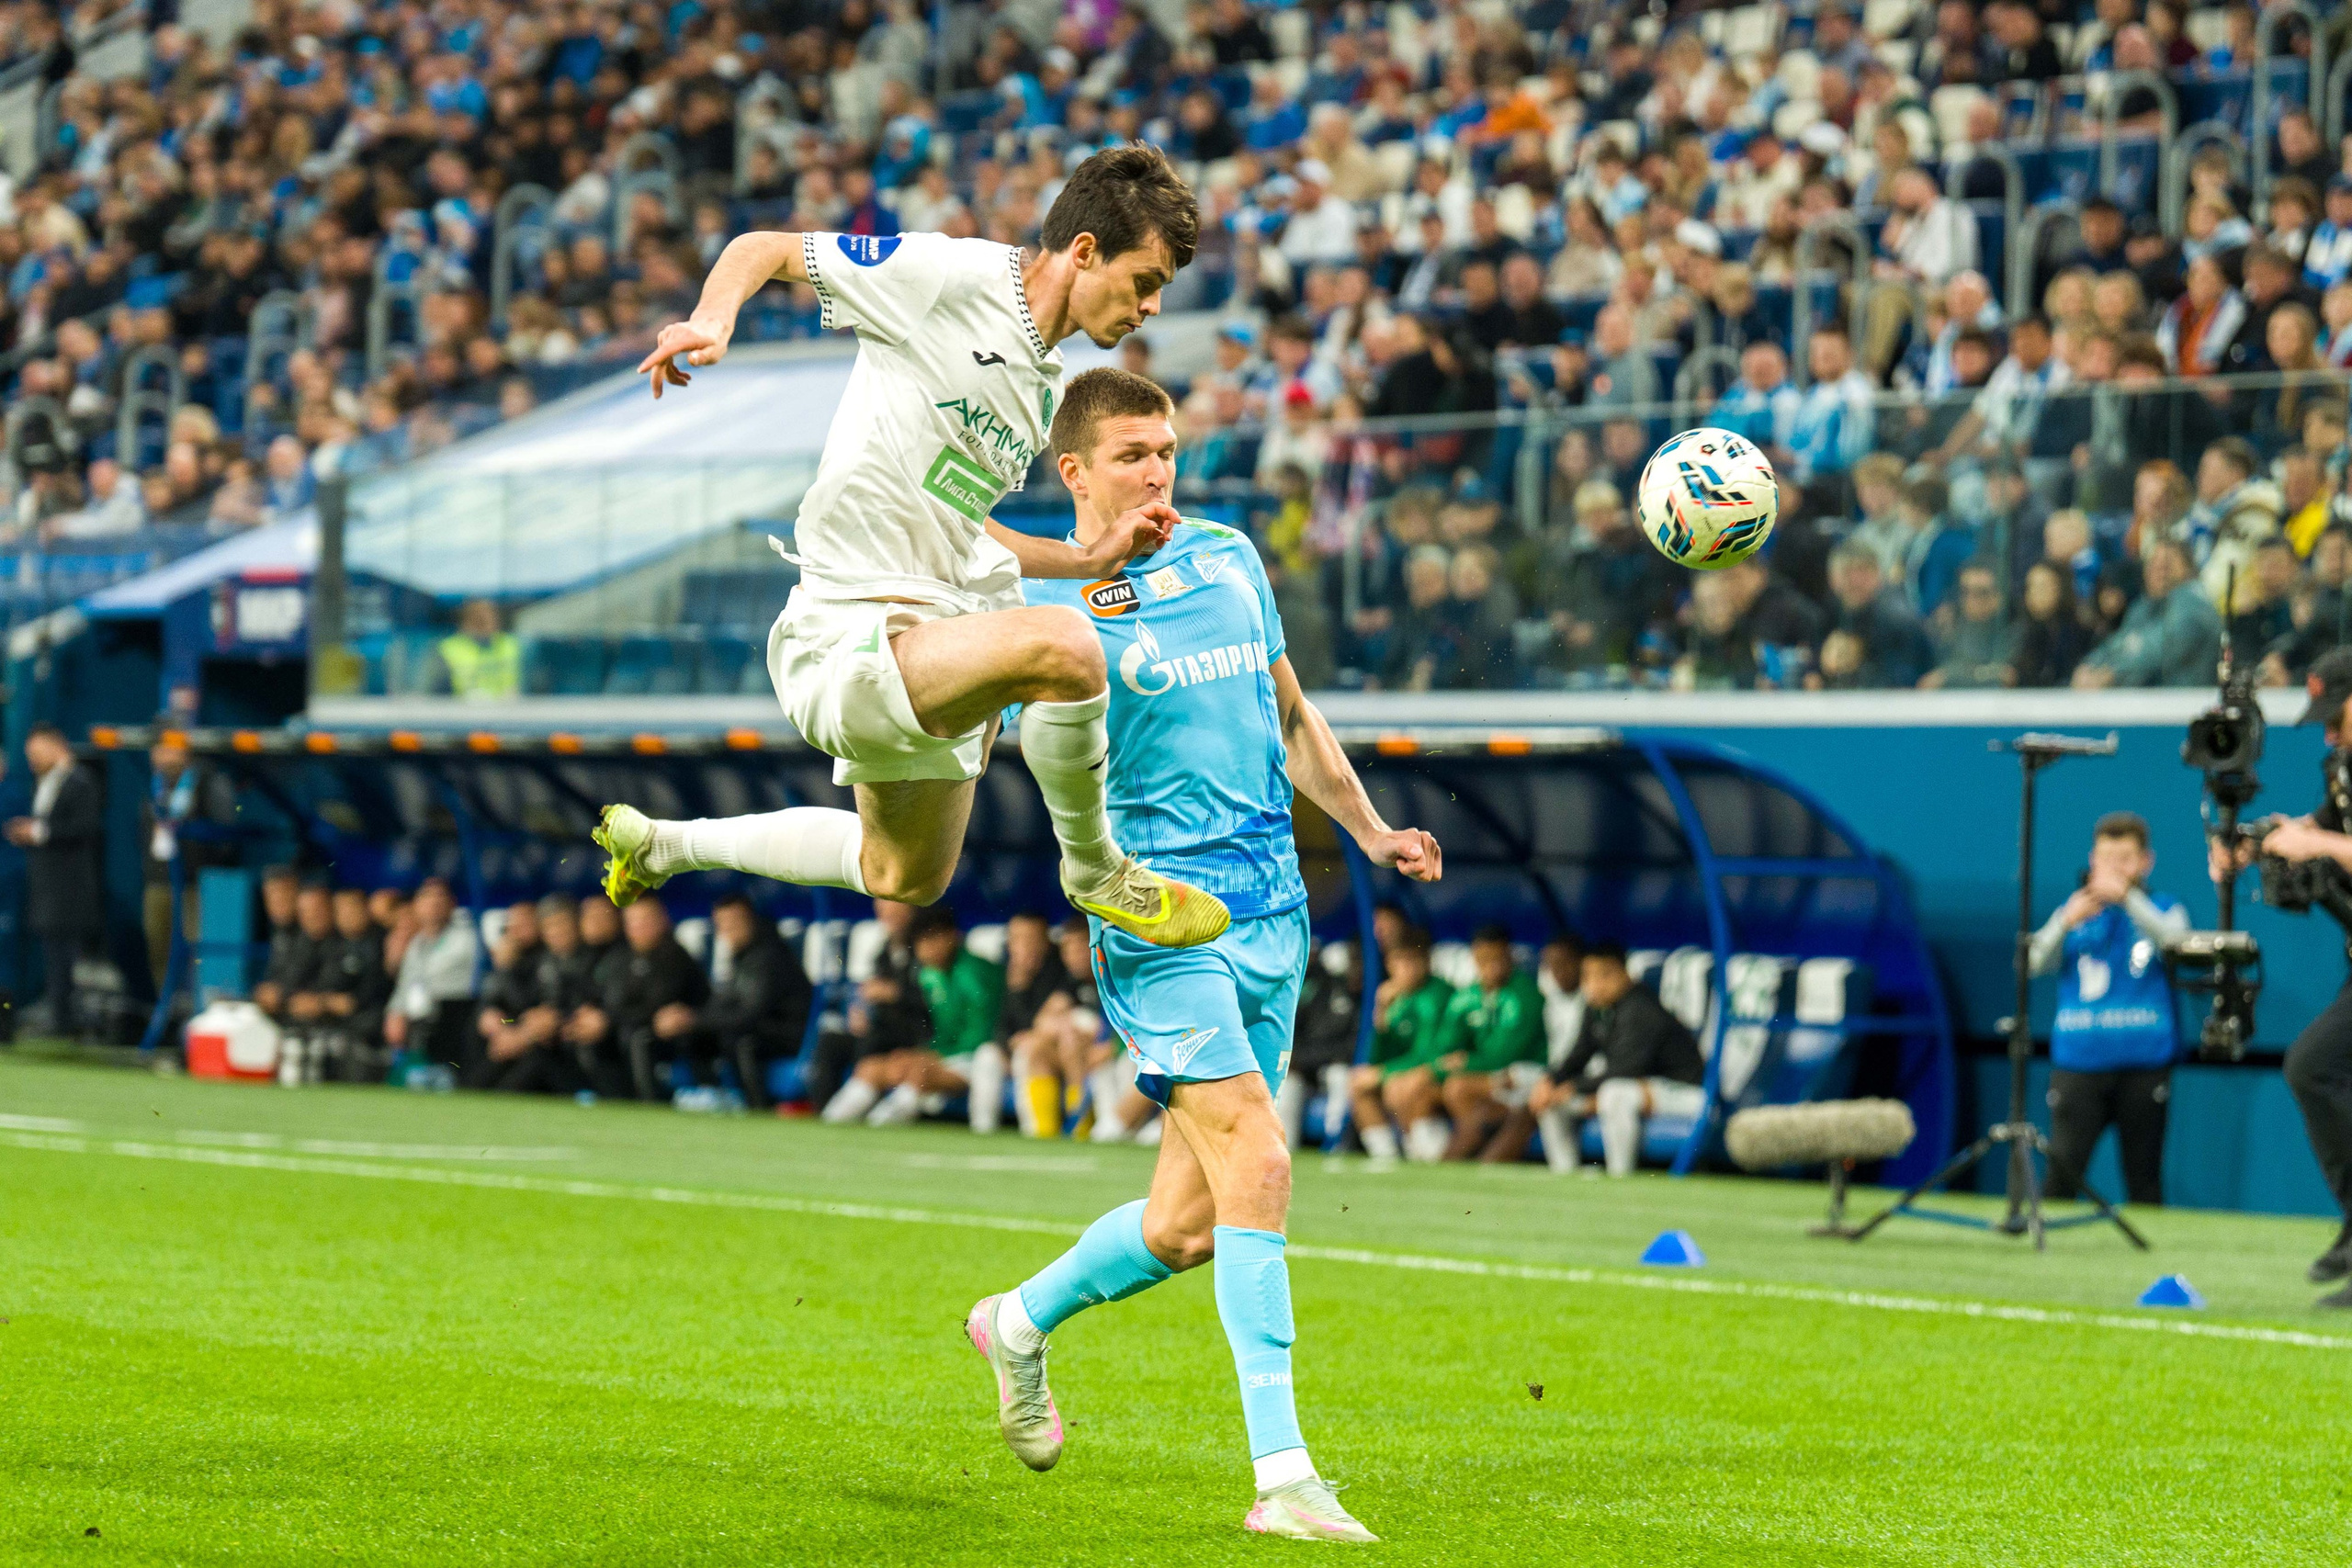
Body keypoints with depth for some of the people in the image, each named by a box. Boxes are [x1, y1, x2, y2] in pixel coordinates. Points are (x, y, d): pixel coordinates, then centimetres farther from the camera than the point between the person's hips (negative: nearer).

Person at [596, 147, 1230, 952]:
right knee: (1062, 647, -33)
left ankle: (661, 844, 43)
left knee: (905, 877, 24)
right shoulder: (951, 276, -11)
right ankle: (1093, 870, -7)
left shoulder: (1042, 379, 15)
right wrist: (713, 321, -28)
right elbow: (762, 248, -8)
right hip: (847, 637, -10)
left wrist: (1090, 559, 13)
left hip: (930, 632, 10)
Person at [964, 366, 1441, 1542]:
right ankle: (1283, 1477, -16)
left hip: (1271, 909, 6)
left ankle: (1020, 1325, 36)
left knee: (1189, 1222, 8)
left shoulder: (1228, 558, 14)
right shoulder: (1047, 602, -4)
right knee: (1256, 1166, -19)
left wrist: (1370, 830, 23)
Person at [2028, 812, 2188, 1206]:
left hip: (2144, 1064, 0)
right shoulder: (2072, 911, 11)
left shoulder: (2163, 910, 9)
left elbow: (2175, 944, -13)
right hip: (2079, 1060, 0)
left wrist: (2128, 897, -23)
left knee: (2143, 1178, 3)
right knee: (2061, 1172, -9)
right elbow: (2037, 963, -1)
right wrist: (2066, 923, -19)